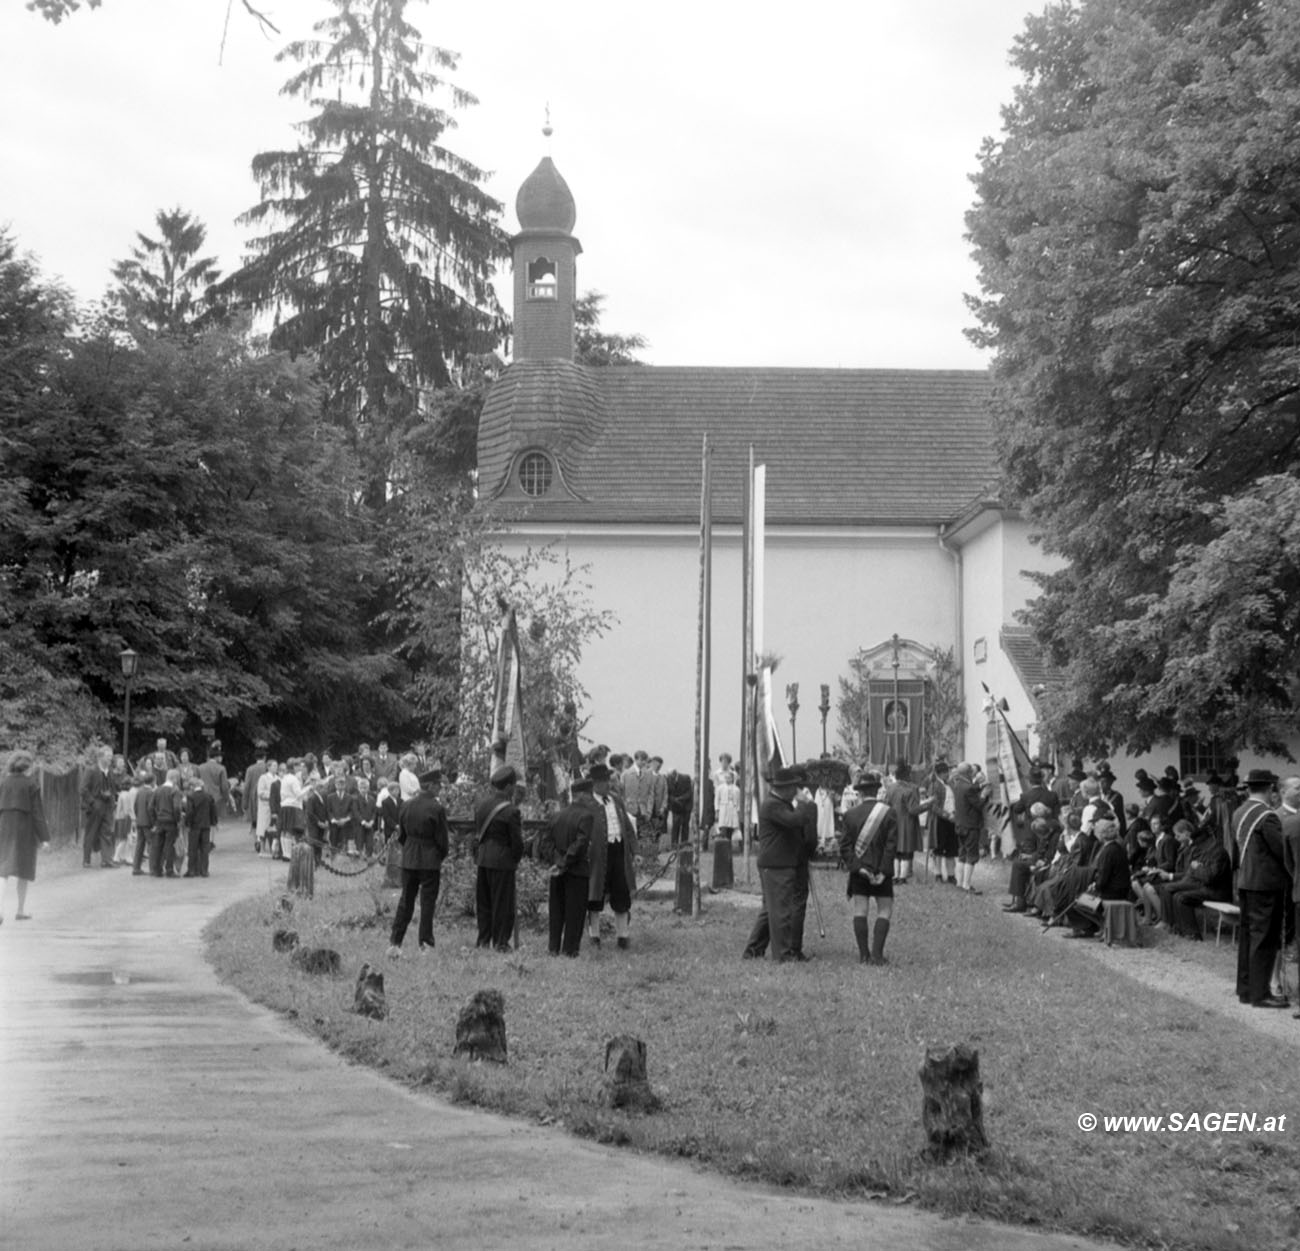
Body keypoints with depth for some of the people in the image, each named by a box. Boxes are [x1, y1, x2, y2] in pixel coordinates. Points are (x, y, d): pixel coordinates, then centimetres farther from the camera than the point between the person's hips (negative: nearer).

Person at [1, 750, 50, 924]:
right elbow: (37, 812, -9)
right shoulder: (31, 784, -7)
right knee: (23, 869, 11)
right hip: (25, 829, -3)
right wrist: (43, 837, -7)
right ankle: (21, 909, 16)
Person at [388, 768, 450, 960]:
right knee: (428, 902, 4)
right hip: (430, 862, -5)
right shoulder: (436, 809, -14)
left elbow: (401, 835, 9)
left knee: (405, 901, 11)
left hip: (408, 860, 5)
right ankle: (425, 944, 6)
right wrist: (441, 855, 10)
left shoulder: (406, 806, 2)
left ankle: (395, 943, 9)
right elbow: (442, 839, -8)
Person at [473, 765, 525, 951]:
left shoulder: (482, 805, 4)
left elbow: (476, 833, 11)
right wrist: (517, 858, 6)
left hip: (482, 859, 7)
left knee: (483, 902, 14)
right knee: (502, 903, 3)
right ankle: (500, 942, 6)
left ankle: (483, 939, 19)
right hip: (502, 861, -6)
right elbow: (517, 841, -10)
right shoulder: (510, 812, -16)